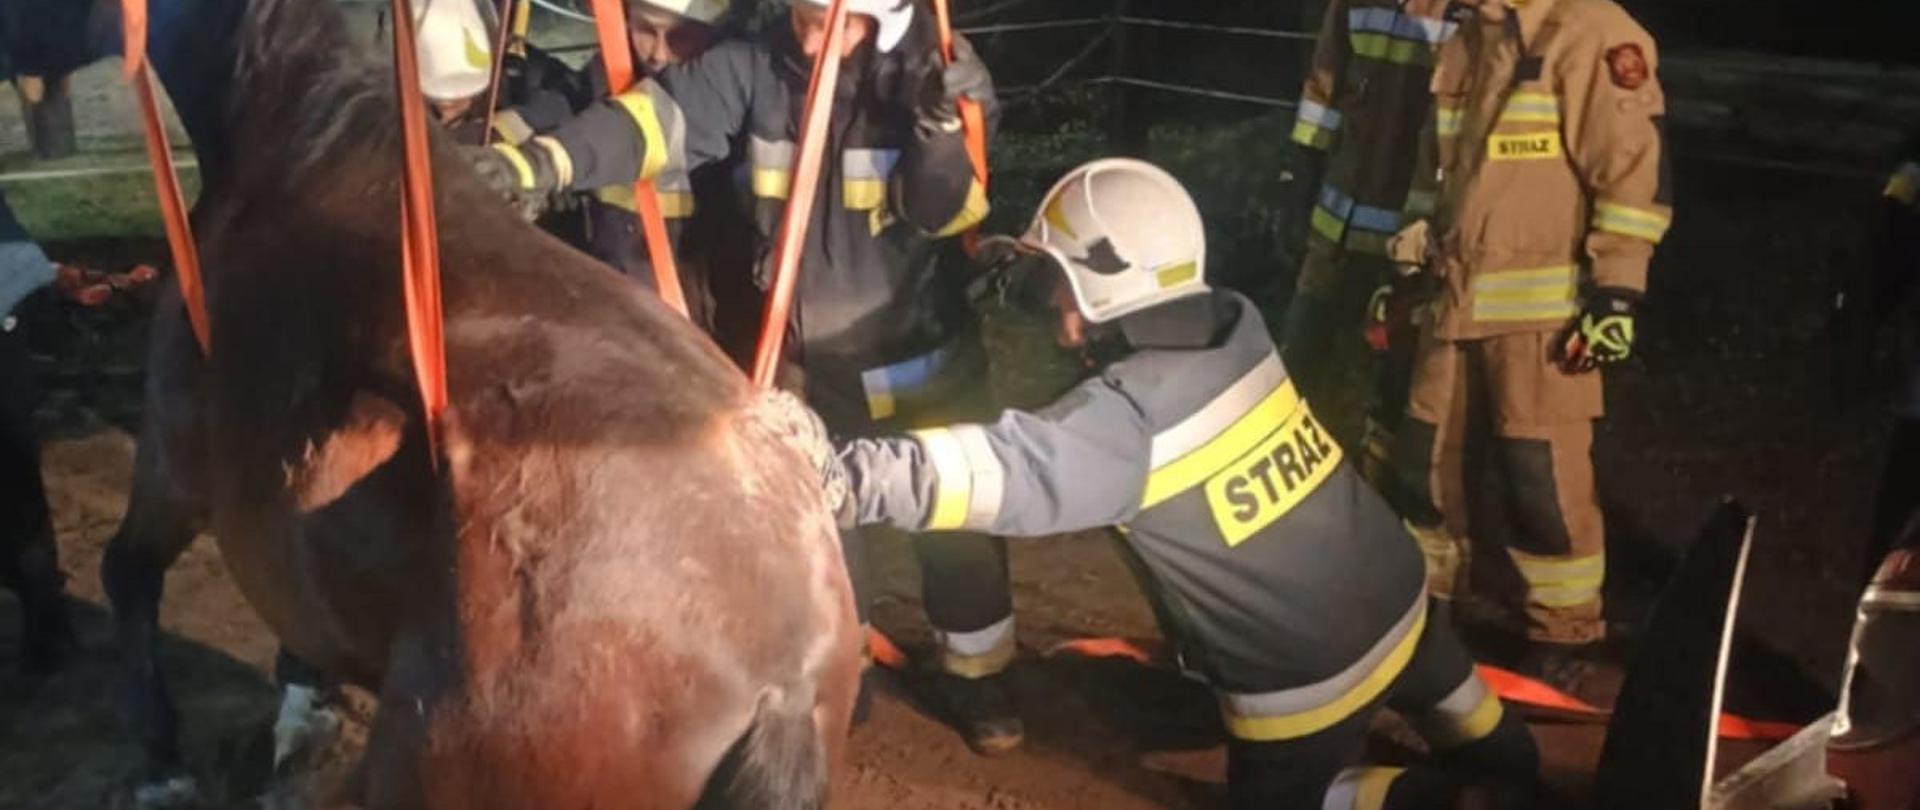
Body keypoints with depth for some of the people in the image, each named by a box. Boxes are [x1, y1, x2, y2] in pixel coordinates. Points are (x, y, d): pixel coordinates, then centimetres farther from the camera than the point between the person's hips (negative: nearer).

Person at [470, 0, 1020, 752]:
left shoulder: (940, 75, -16)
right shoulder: (757, 66, -15)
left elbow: (948, 213, -16)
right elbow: (656, 117, -26)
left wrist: (940, 128, -34)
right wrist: (544, 160, -40)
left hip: (919, 352, -1)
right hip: (805, 353, 2)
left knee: (953, 519, 10)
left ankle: (975, 676, 33)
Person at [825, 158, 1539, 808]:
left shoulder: (1132, 415, -28)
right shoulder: (1236, 326, -8)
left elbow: (1017, 470, -44)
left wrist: (852, 475, -54)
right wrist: (1030, 275, 4)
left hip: (1306, 677, -7)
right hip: (1398, 598, 7)